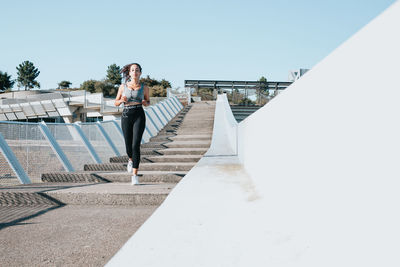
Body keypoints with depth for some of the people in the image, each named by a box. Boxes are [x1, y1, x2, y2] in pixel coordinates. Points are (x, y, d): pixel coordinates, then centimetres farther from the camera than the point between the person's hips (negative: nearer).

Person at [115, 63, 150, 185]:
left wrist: (145, 103, -4)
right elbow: (116, 103, 13)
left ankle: (135, 175, -8)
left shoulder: (144, 87, 6)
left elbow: (148, 101, 20)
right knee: (128, 145, 6)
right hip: (126, 116, 2)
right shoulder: (123, 86, 7)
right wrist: (121, 100, -10)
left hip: (139, 116, -2)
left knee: (136, 145, -13)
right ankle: (131, 159, 43)